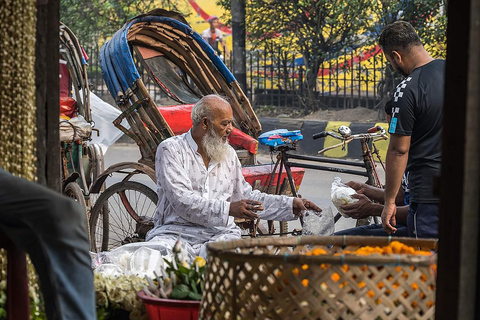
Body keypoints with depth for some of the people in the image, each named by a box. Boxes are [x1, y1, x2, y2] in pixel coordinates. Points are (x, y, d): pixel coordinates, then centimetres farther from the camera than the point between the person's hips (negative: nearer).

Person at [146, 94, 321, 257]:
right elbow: (182, 200, -15)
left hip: (220, 233, 4)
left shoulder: (228, 154, 18)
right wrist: (228, 209, -25)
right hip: (175, 231, -4)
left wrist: (291, 205, 17)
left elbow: (246, 196, 26)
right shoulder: (170, 149, -2)